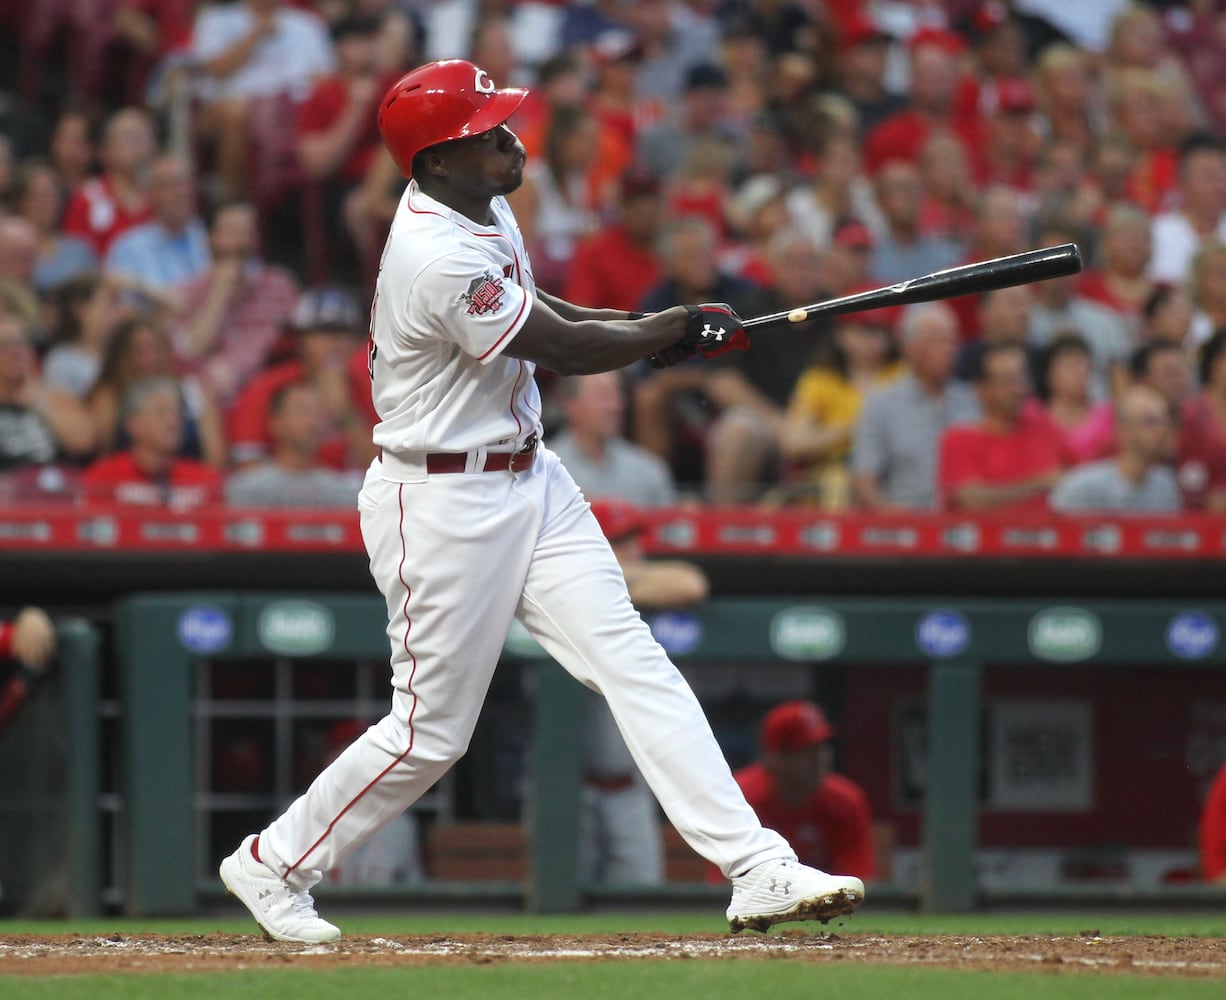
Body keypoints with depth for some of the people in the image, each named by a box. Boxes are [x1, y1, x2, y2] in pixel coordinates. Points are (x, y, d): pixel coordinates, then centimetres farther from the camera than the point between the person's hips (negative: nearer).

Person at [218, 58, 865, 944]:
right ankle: (273, 864, 22)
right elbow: (563, 350, -20)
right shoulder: (438, 258, -27)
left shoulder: (478, 206, 4)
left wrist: (655, 330, 5)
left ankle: (758, 870, -9)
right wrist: (684, 326, -5)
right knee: (432, 731, 2)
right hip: (443, 503, -9)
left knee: (634, 662, -2)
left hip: (529, 480, 9)